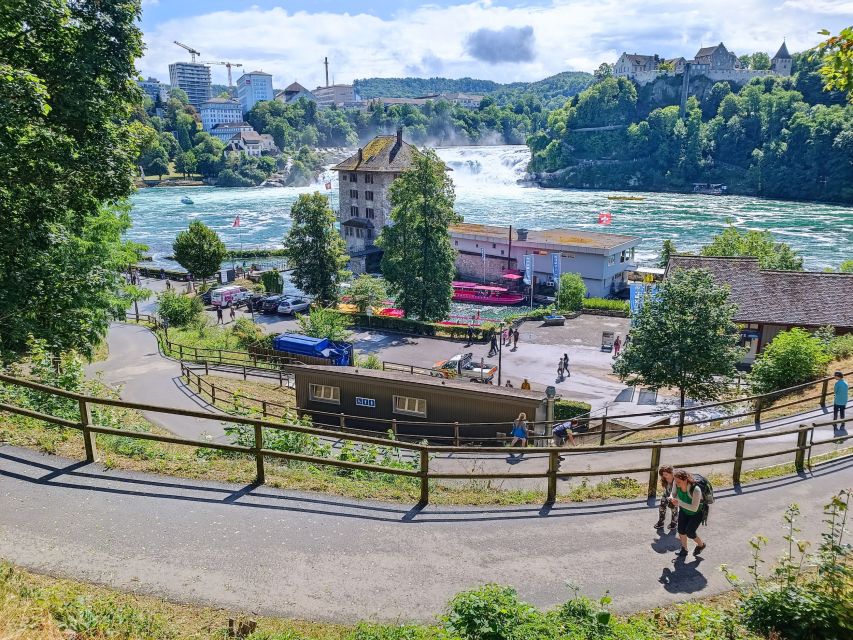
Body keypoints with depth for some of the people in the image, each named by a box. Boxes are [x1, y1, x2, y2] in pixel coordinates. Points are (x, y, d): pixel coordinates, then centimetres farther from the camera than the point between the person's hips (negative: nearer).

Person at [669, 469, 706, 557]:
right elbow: (674, 493, -6)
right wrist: (672, 498, -29)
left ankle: (701, 545, 32)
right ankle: (684, 549, 33)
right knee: (681, 530, 6)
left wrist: (679, 502, -44)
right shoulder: (676, 483, -26)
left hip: (697, 513, -5)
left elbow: (694, 508, -36)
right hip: (684, 510, 5)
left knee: (689, 532, -1)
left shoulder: (696, 490, -42)